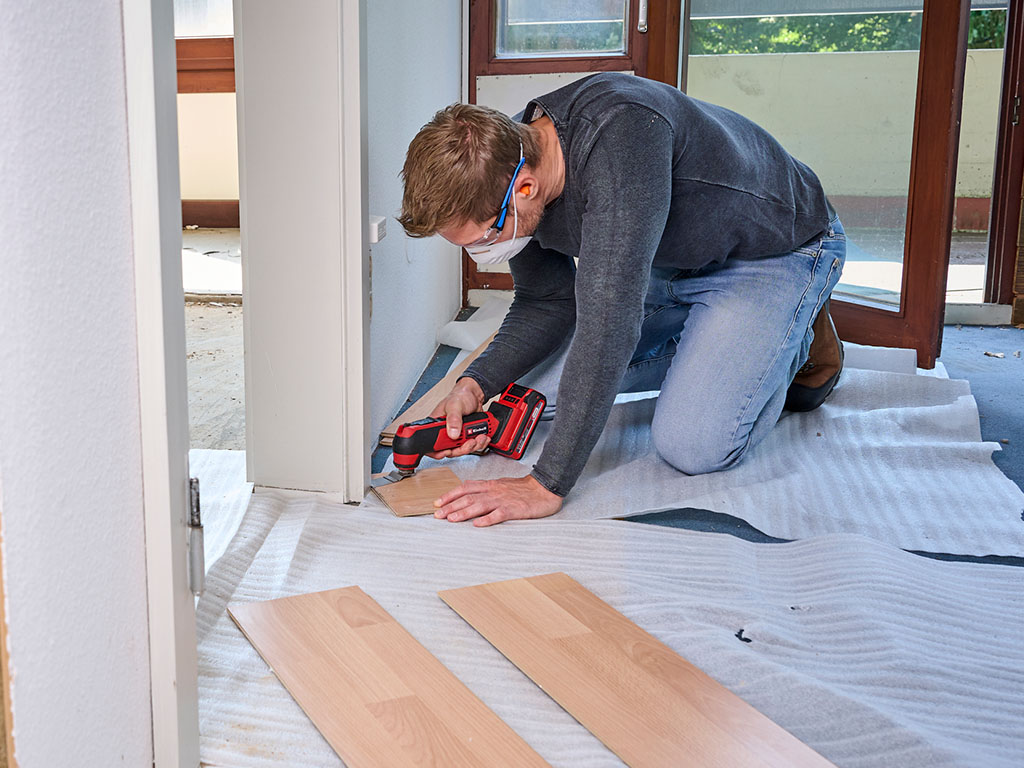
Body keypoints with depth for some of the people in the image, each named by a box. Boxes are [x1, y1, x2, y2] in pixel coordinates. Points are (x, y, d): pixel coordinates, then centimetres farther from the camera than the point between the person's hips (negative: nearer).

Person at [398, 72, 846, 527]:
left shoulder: (620, 135, -42)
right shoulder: (513, 160, -15)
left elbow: (608, 316, -45)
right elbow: (547, 303, -1)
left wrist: (547, 485, -42)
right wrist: (476, 384, -19)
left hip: (778, 249, -7)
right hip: (672, 260, 8)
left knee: (692, 447, -20)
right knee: (557, 381, 6)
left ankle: (800, 344, 8)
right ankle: (716, 341, 20)